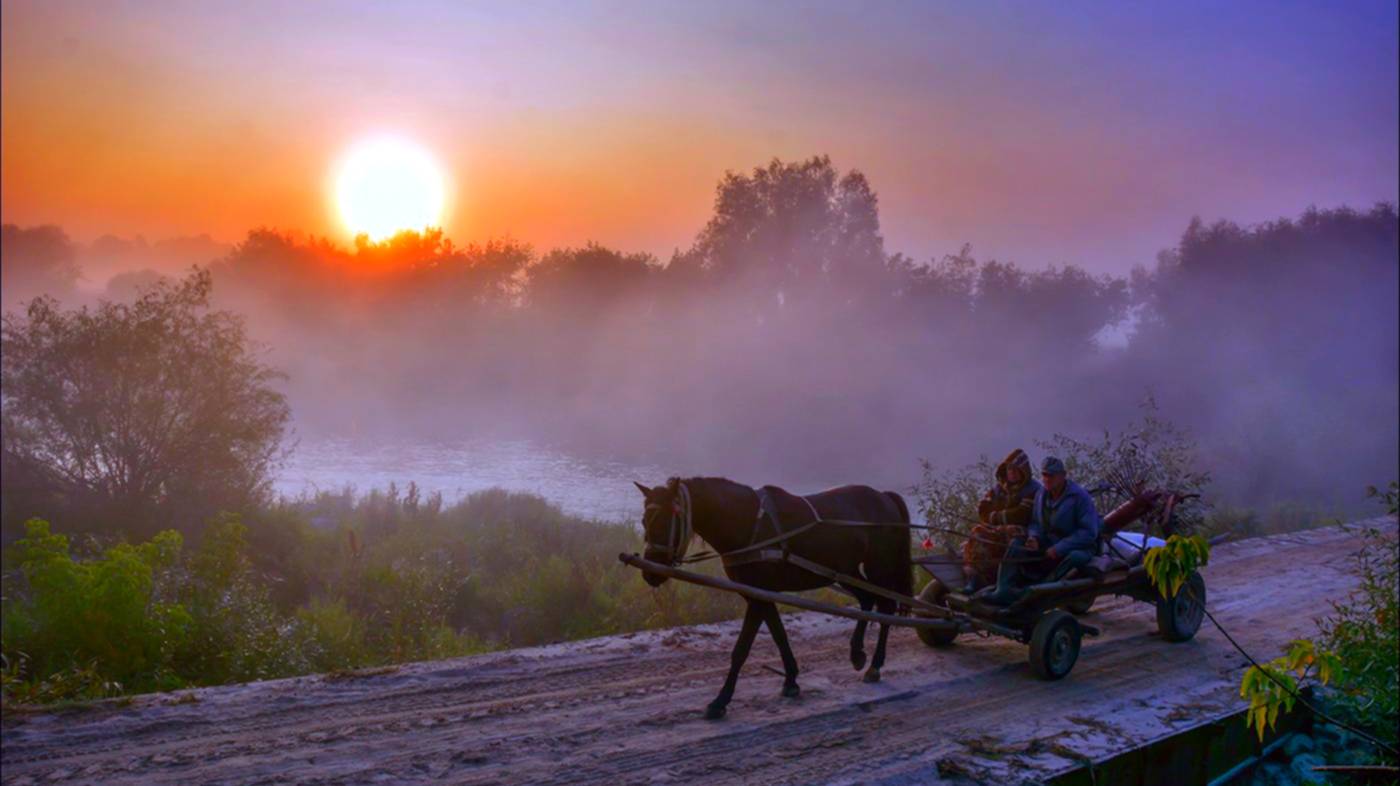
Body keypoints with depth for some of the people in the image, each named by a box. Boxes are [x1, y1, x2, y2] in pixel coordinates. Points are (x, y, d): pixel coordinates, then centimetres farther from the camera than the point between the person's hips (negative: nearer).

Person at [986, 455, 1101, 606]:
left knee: (1075, 558, -39)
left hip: (1078, 548, -6)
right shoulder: (1042, 494, 4)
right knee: (1016, 545, -12)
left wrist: (1060, 548, -24)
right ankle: (1005, 590, -26)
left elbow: (1089, 533, -18)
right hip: (1050, 544, 6)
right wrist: (1034, 537, -12)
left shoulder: (1080, 496, -14)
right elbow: (1035, 523, 13)